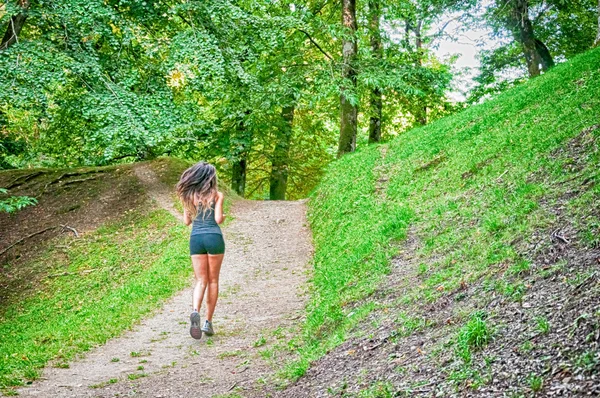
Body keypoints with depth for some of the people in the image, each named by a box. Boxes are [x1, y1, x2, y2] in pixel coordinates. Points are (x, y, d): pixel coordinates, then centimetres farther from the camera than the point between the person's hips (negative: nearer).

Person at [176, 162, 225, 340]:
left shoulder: (189, 196, 6)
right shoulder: (216, 195, -3)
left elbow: (187, 221, 8)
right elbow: (218, 219, -9)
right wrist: (223, 216, 13)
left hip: (195, 238, 2)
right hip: (214, 237, -2)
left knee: (200, 280, 5)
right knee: (213, 281, 9)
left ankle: (195, 311, -23)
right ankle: (208, 322, 10)